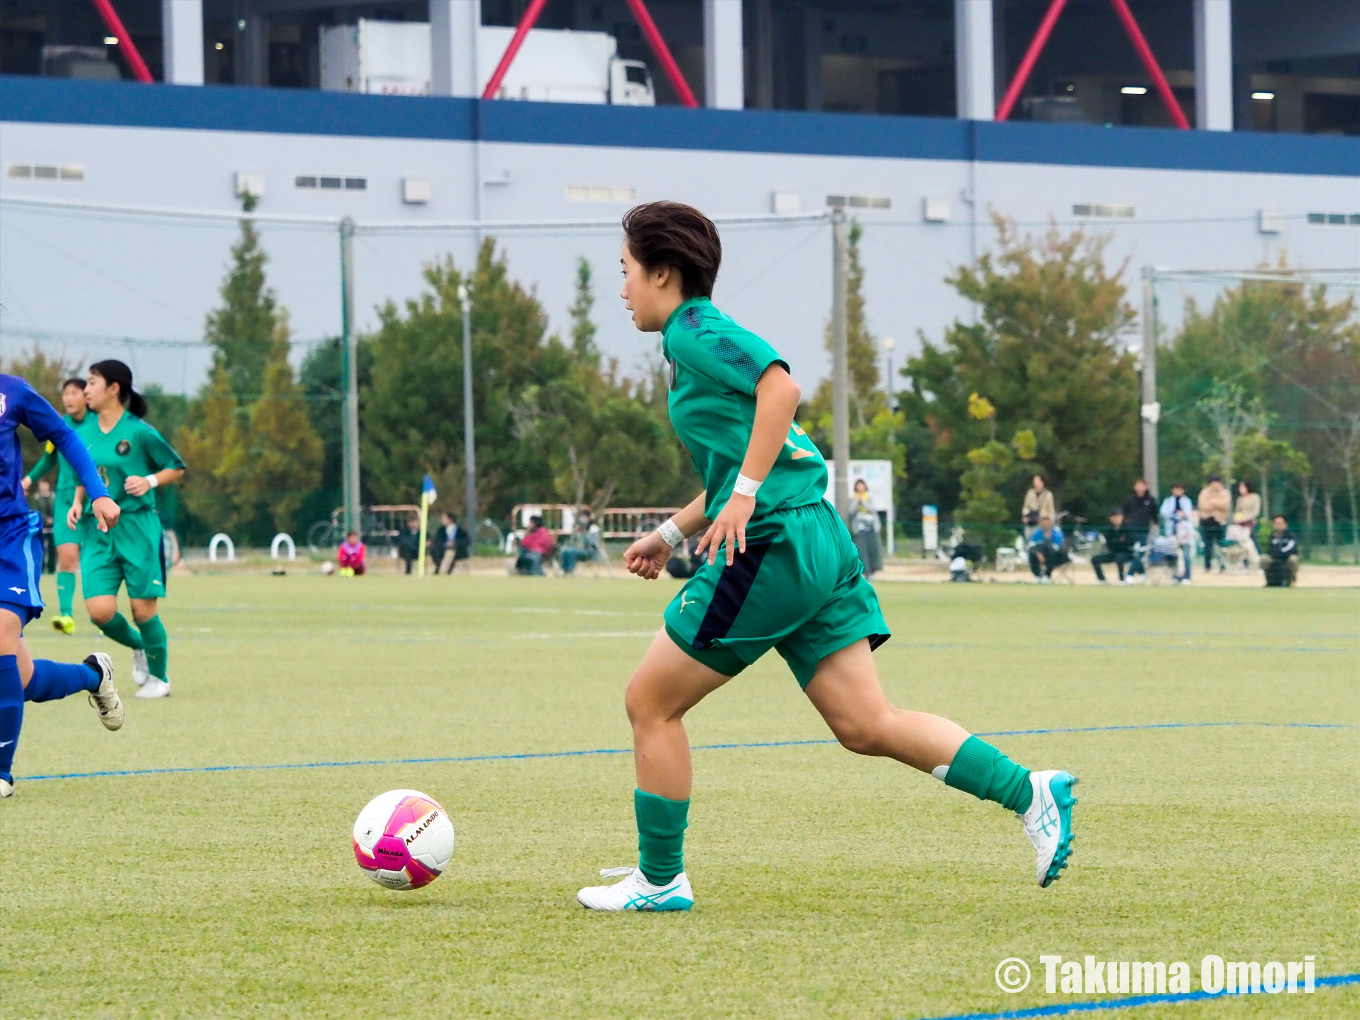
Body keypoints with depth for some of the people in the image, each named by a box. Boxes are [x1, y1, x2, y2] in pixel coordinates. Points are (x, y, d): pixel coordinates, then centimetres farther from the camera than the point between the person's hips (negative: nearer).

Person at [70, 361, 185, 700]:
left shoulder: (139, 432, -8)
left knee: (144, 609, -2)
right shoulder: (84, 433, 7)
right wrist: (77, 503, 3)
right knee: (100, 611, -8)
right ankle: (138, 647, 22)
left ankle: (159, 678, 17)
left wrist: (150, 481, -16)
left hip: (136, 527, -4)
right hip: (96, 532, 4)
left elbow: (176, 468, 1)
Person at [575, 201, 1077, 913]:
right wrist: (672, 533, 29)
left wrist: (744, 494, -24)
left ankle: (659, 880, 9)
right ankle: (1030, 793, -6)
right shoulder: (697, 338, 24)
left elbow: (780, 387, -22)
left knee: (650, 700, 2)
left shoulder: (694, 332, -5)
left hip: (773, 545, -9)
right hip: (817, 541, 9)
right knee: (867, 726, 3)